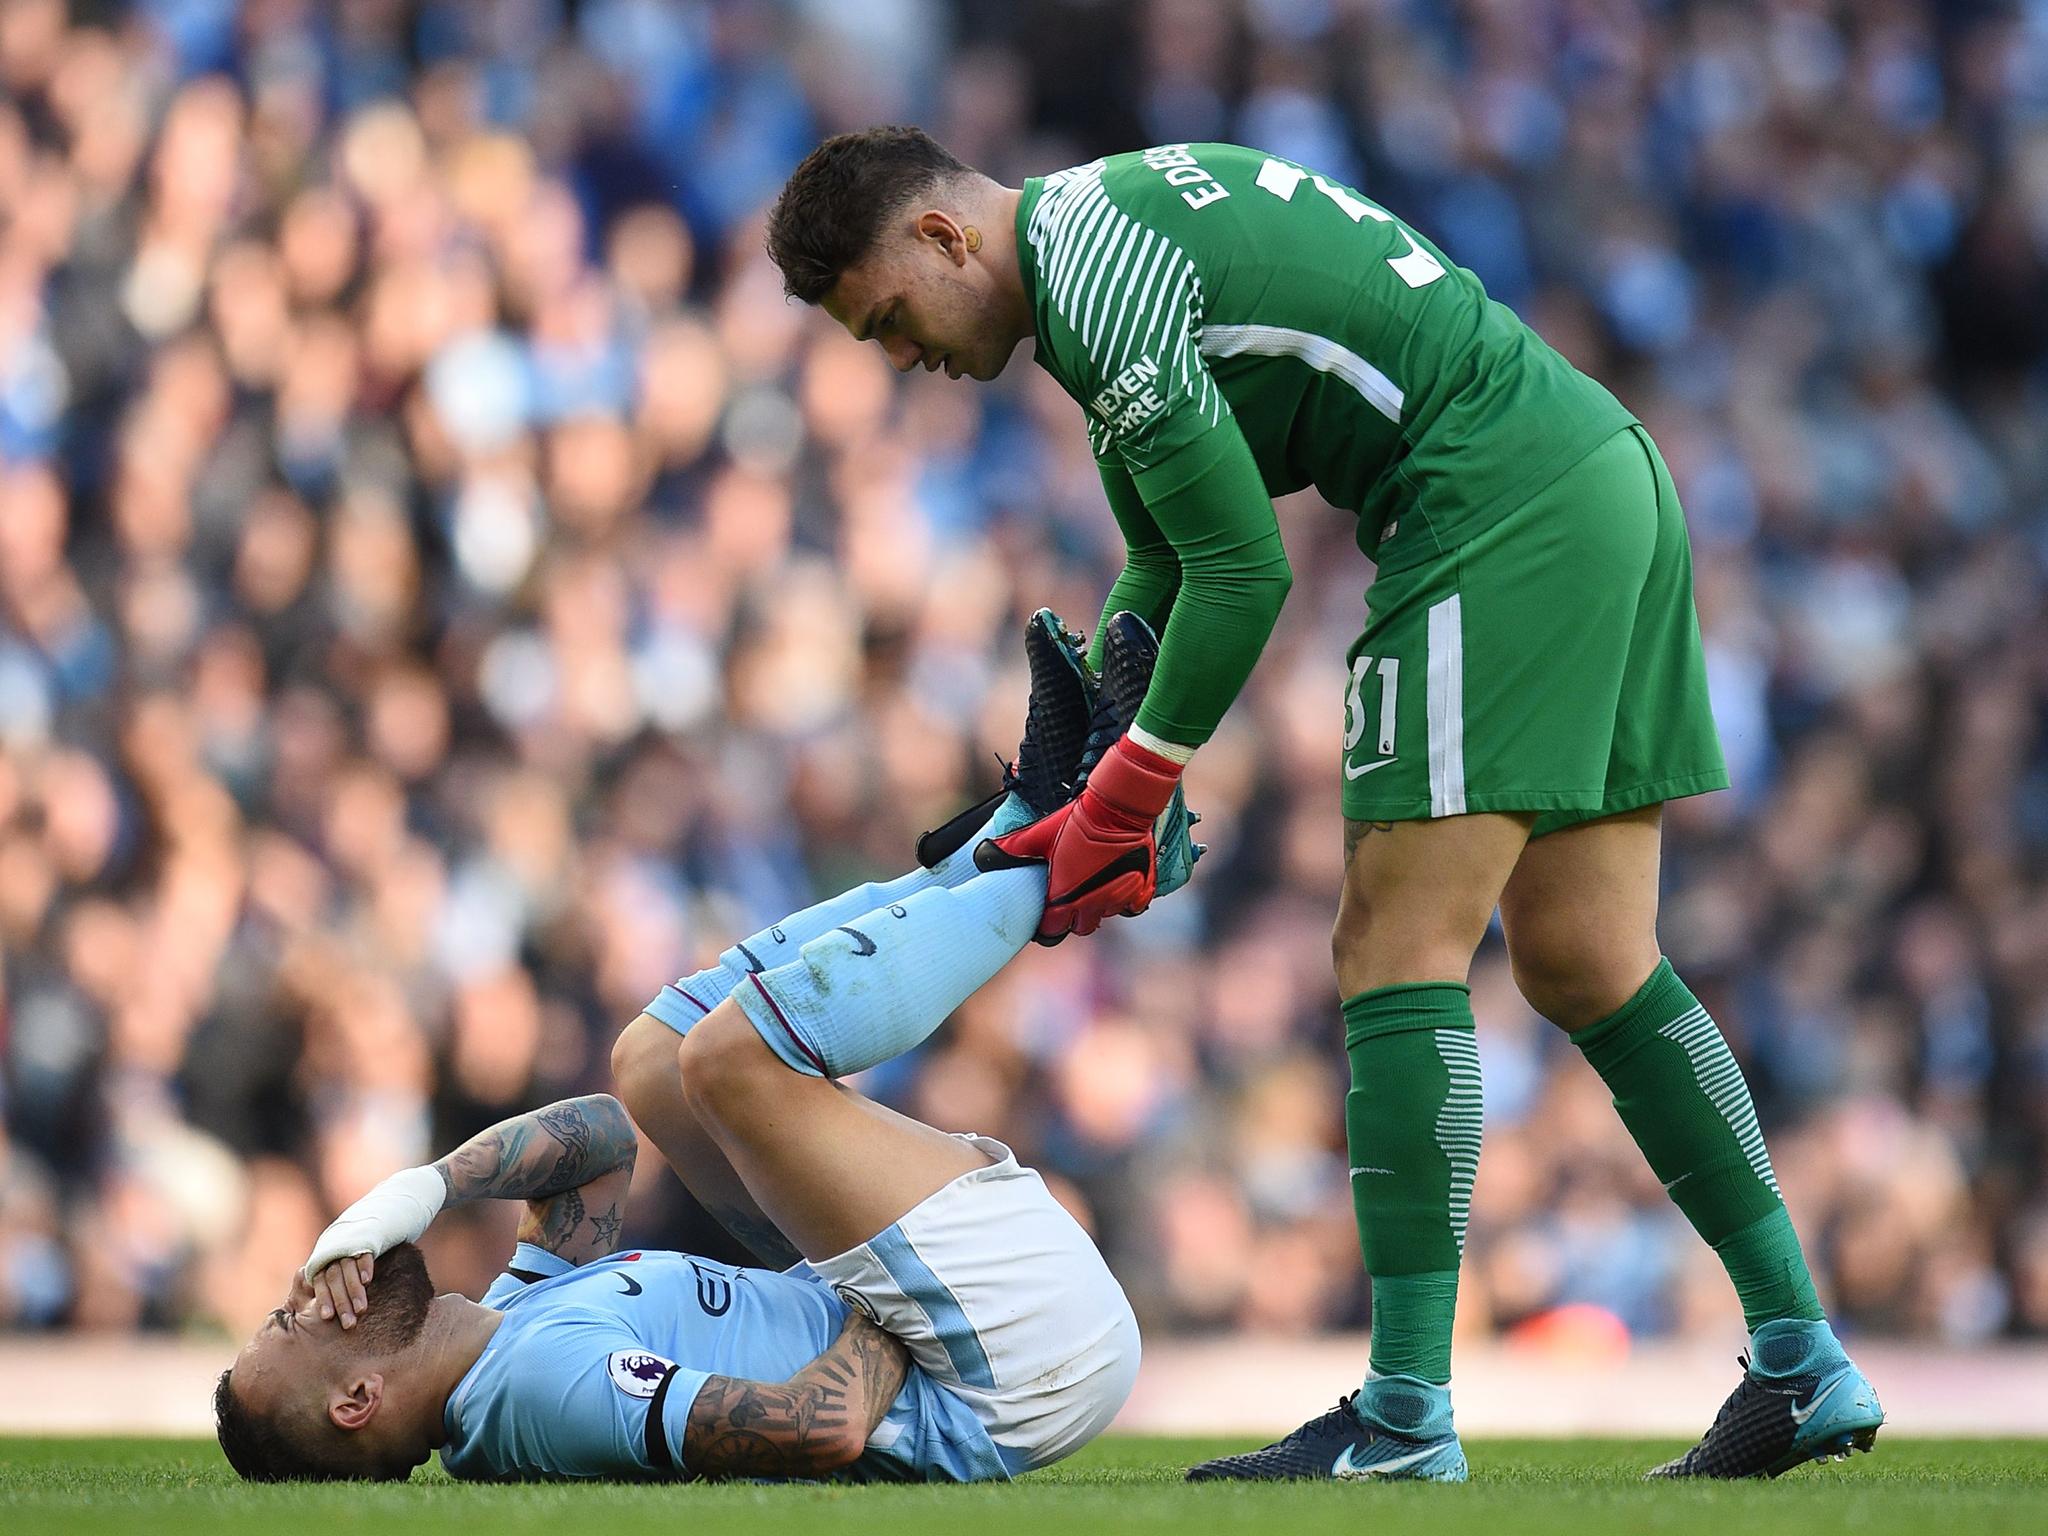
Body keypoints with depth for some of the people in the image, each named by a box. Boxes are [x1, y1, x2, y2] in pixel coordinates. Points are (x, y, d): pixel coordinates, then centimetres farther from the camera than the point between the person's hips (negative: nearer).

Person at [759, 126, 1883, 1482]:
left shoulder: (1089, 275, -12)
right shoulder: (1111, 219, 20)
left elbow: (1245, 571, -12)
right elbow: (1172, 559, 26)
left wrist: (1123, 800, -2)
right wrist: (1080, 796, 22)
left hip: (1501, 504, -10)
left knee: (1400, 950, -9)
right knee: (1584, 965, 11)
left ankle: (1406, 1420, -10)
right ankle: (1805, 1362, 12)